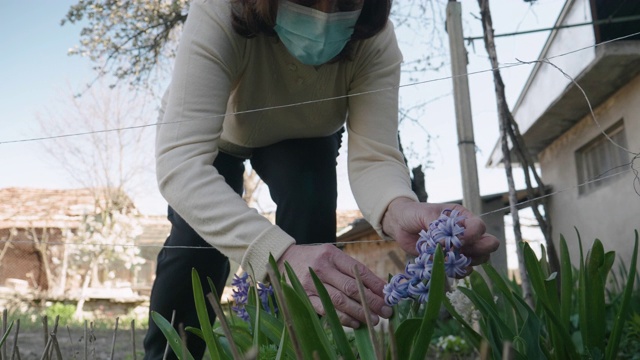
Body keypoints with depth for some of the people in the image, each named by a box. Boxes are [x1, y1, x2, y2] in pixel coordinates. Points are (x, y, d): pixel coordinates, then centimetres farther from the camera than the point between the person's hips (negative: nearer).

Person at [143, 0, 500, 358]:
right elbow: (180, 161, -50)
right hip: (215, 131, -1)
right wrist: (278, 254, -65)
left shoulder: (375, 40, -32)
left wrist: (399, 209, -61)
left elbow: (374, 156, -36)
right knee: (197, 237, -21)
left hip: (301, 138, 2)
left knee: (310, 200, -26)